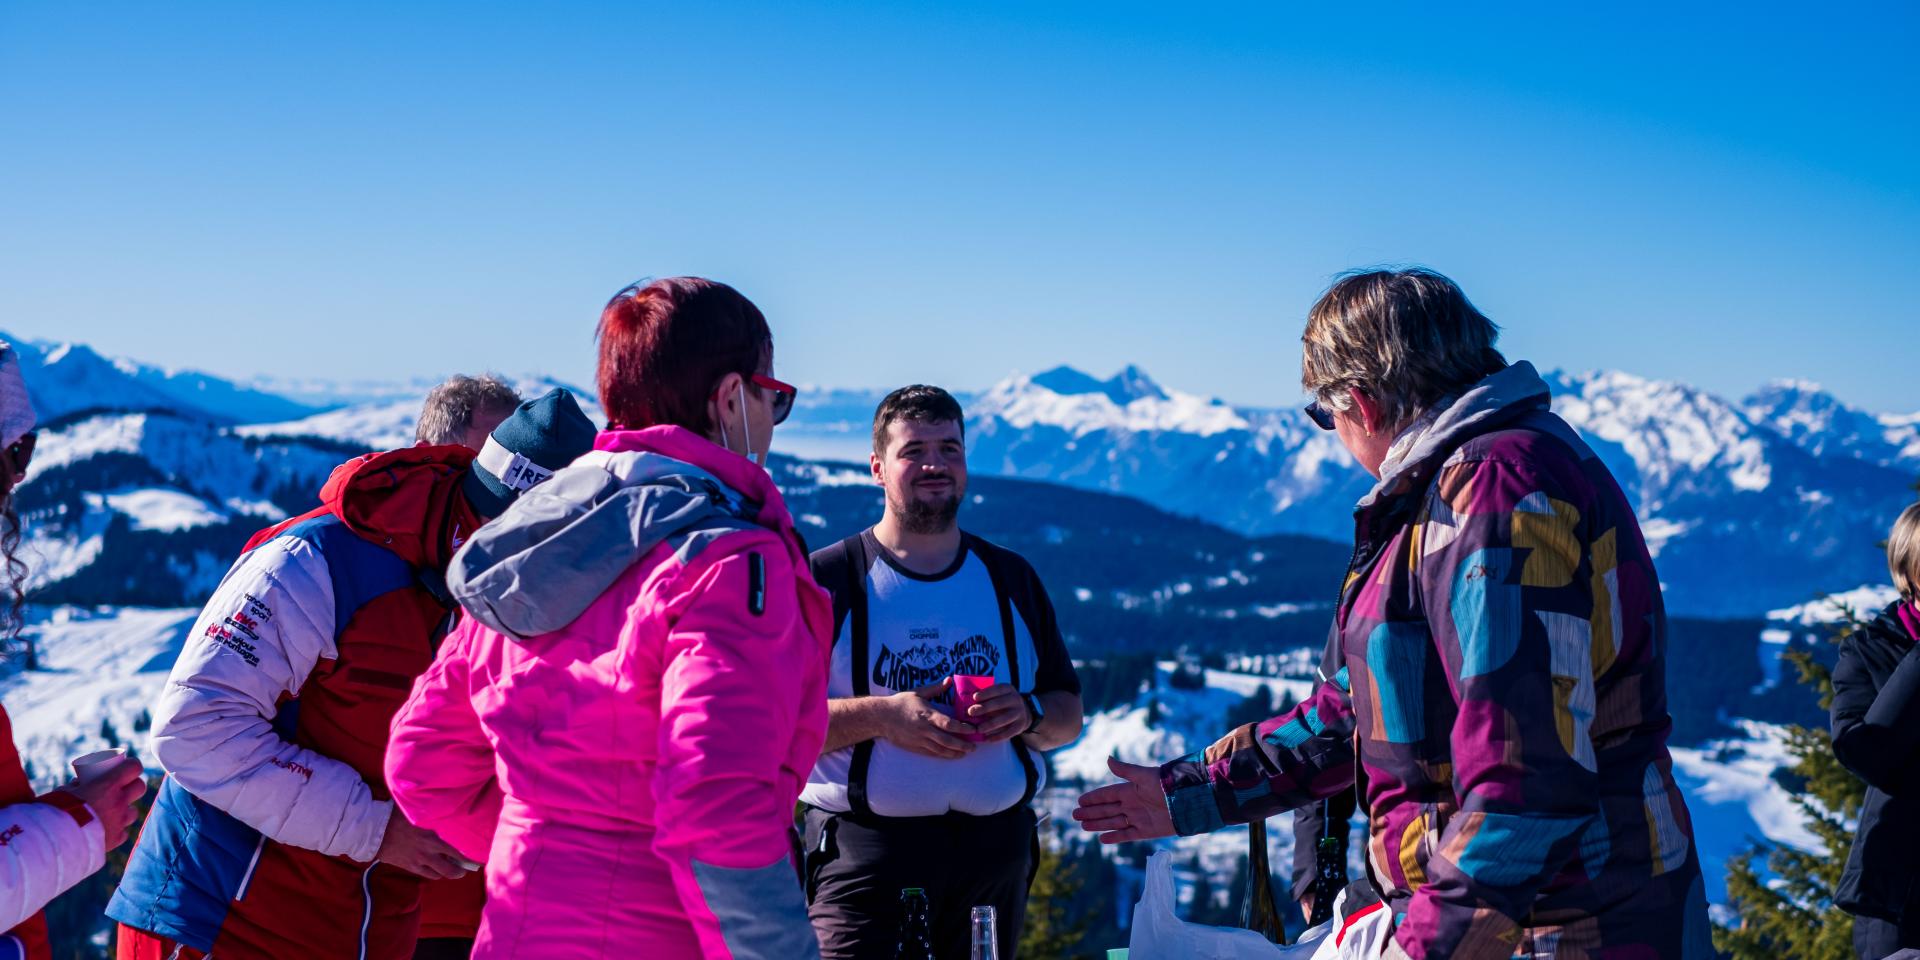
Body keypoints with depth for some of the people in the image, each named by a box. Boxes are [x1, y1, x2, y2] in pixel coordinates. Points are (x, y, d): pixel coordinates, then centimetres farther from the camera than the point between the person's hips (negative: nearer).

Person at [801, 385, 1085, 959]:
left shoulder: (1011, 578, 13)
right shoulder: (827, 580, -1)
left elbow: (1069, 714, 16)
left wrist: (1029, 713, -7)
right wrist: (883, 715, -19)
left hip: (996, 848, 4)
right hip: (864, 854, -4)